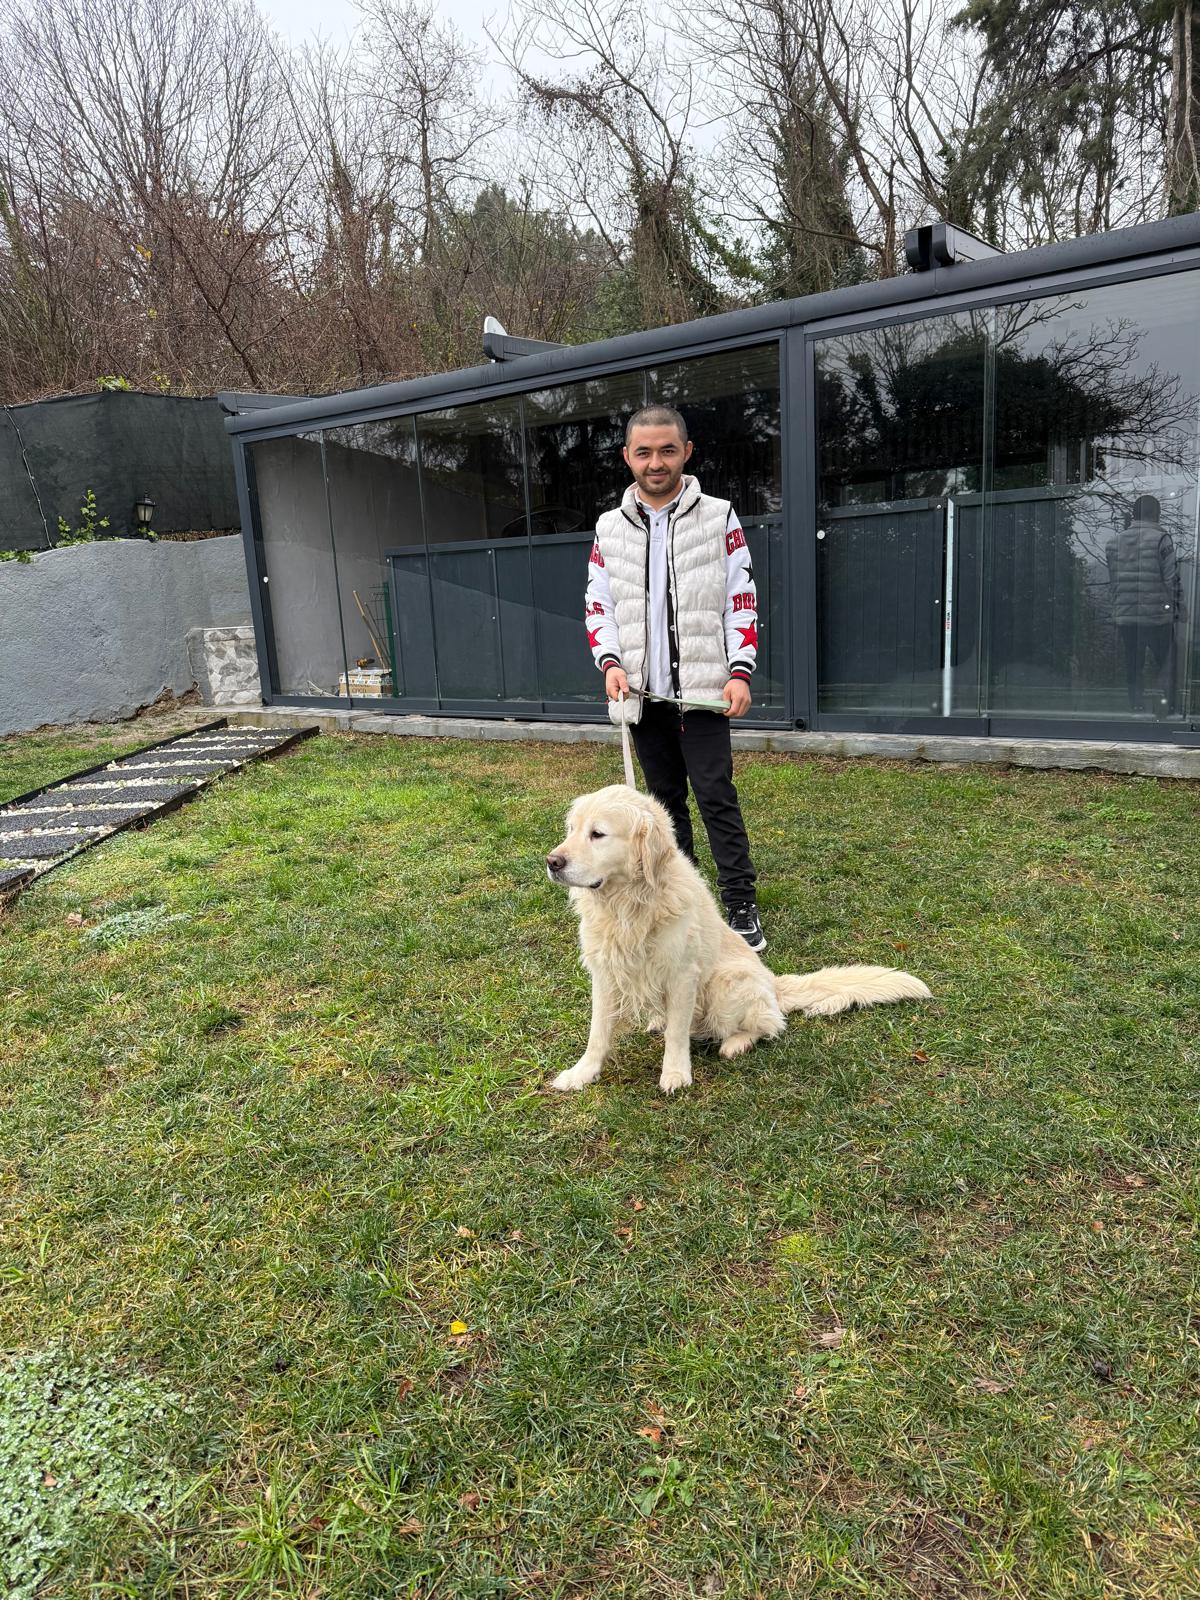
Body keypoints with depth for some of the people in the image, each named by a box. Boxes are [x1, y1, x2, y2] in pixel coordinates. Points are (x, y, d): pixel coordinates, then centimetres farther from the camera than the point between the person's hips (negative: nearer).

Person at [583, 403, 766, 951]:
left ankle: (741, 906, 2)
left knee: (715, 793, -6)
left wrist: (740, 671, -11)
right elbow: (597, 604, 12)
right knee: (665, 795, 11)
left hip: (701, 688, -3)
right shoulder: (610, 528, 9)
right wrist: (610, 662, -5)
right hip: (642, 691, 3)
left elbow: (742, 600, 0)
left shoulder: (718, 518, 1)